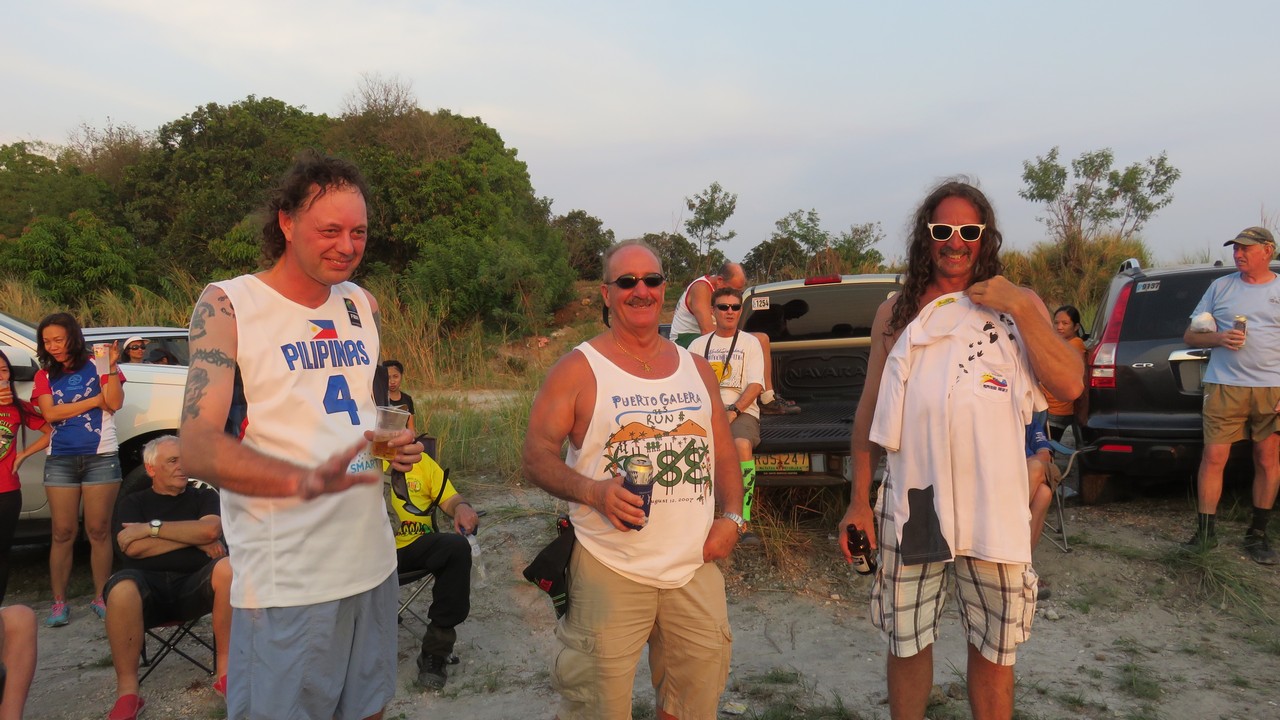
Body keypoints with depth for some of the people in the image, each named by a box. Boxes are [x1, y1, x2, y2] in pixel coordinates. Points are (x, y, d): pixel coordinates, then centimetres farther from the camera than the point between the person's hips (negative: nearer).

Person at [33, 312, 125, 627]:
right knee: (63, 533, 3)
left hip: (101, 457, -2)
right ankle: (59, 602, 10)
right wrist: (95, 400, -6)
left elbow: (115, 403, -8)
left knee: (98, 531, 0)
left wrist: (111, 367, -18)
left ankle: (101, 597, 8)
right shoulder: (45, 375, 12)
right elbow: (50, 413, -3)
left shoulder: (97, 365, 5)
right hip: (60, 460, 2)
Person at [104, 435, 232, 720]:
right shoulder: (133, 503, 17)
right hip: (149, 587, 0)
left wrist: (152, 528, -3)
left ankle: (225, 672, -23)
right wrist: (195, 539, -4)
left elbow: (211, 530, -5)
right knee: (122, 588, -36)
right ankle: (127, 693, -25)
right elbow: (132, 547, -2)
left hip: (193, 585, 0)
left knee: (228, 567, -33)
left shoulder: (203, 497, 17)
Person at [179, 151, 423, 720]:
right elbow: (198, 449, -16)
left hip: (373, 562, 6)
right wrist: (305, 480, -34)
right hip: (285, 583, -5)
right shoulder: (227, 306, -8)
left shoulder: (362, 305, 9)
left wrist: (396, 445, -1)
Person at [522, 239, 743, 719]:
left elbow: (724, 453, 17)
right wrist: (592, 491, -24)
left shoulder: (697, 369, 12)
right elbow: (536, 456, -7)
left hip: (696, 569, 5)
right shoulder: (578, 370, -3)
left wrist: (730, 517, 1)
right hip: (611, 571, -4)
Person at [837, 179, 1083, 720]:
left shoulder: (1018, 305, 4)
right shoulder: (896, 313, 6)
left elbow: (1070, 385, -8)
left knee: (993, 649, 12)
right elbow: (870, 409, 7)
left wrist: (1020, 308, -13)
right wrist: (859, 498, 4)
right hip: (910, 503, 1)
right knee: (906, 643, 12)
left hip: (993, 506, 0)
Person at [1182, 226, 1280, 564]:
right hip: (1225, 387, 0)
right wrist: (1218, 338, -10)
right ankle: (1205, 533, 5)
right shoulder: (1221, 286, 9)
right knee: (1214, 457, -3)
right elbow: (1190, 335, 11)